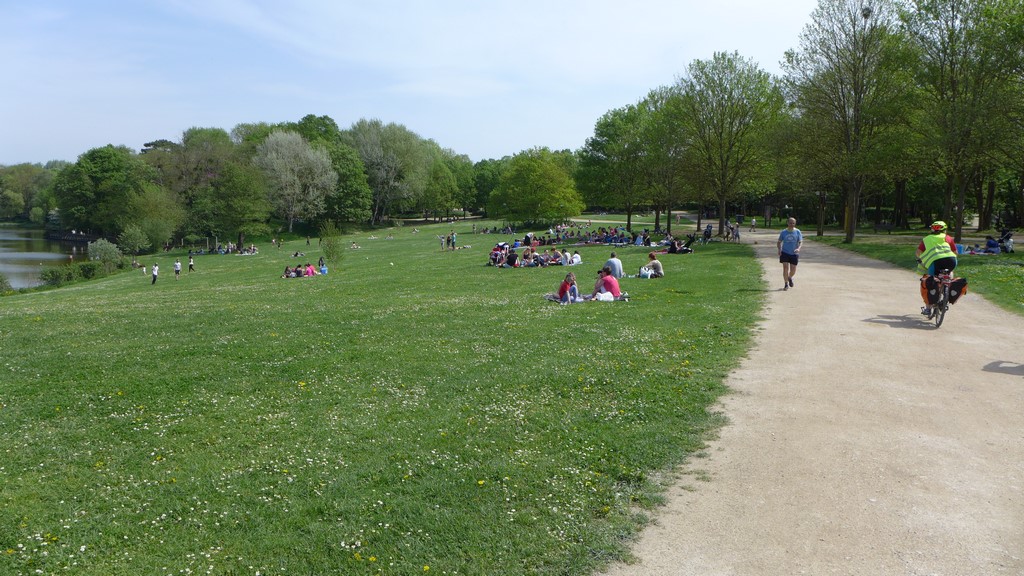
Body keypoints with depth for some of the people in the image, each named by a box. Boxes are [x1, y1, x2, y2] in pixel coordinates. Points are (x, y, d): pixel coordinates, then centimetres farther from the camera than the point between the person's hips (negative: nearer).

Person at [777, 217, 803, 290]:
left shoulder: (798, 232, 0)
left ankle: (790, 278, 39)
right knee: (785, 268, -12)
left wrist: (798, 248, -25)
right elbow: (779, 242, 9)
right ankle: (786, 284, 0)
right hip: (785, 252, -1)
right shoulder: (783, 232, 1)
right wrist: (779, 249, -10)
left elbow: (800, 242, -4)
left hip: (794, 254, 1)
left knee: (793, 270, 4)